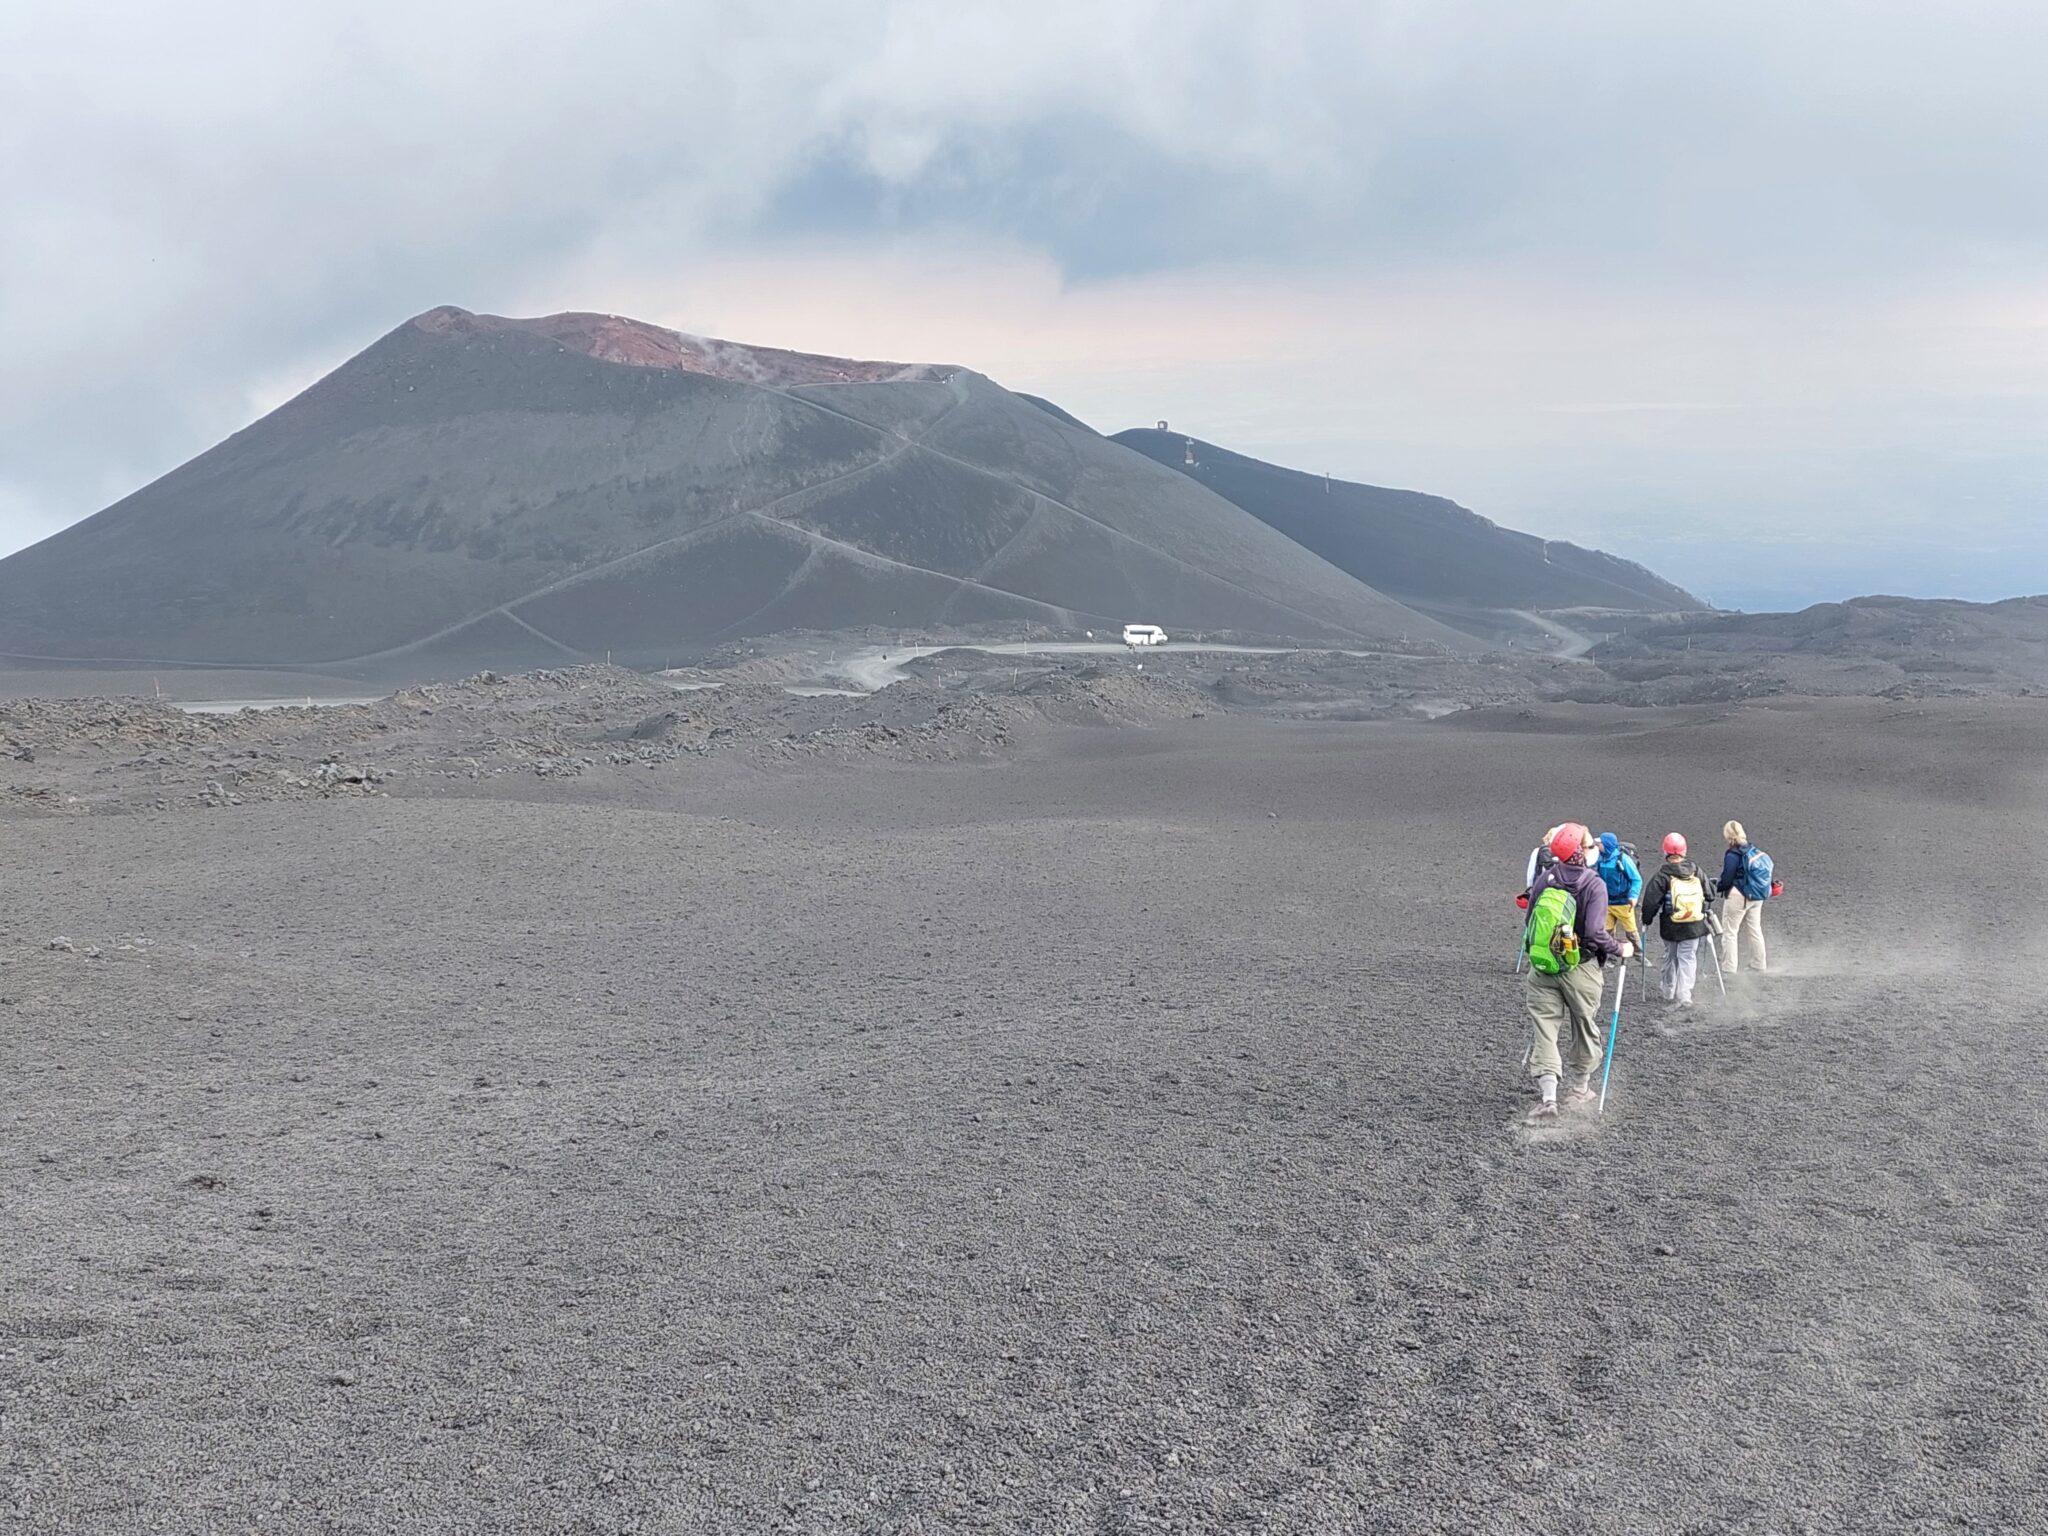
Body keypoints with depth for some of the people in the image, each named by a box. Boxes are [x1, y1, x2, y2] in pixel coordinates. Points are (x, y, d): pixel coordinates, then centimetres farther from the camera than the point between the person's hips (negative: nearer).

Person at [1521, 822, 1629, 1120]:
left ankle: (1547, 1098, -9)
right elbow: (1595, 933, -23)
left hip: (1542, 968, 3)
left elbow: (1530, 920, 6)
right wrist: (1620, 949, -6)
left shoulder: (1545, 877, -1)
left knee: (1545, 1028, 3)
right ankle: (1578, 1090, 32)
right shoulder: (1594, 884, -15)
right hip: (1580, 969, -3)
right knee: (1584, 1028, 18)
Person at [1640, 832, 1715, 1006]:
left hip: (1670, 926, -1)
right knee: (1688, 958, 4)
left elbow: (1652, 900, -10)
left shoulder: (1662, 874, -12)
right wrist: (1704, 911, 25)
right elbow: (1709, 895, 9)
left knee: (1670, 957, 16)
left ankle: (1669, 994, 26)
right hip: (1694, 925, 2)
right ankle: (1684, 996, -6)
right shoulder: (1696, 871, 0)